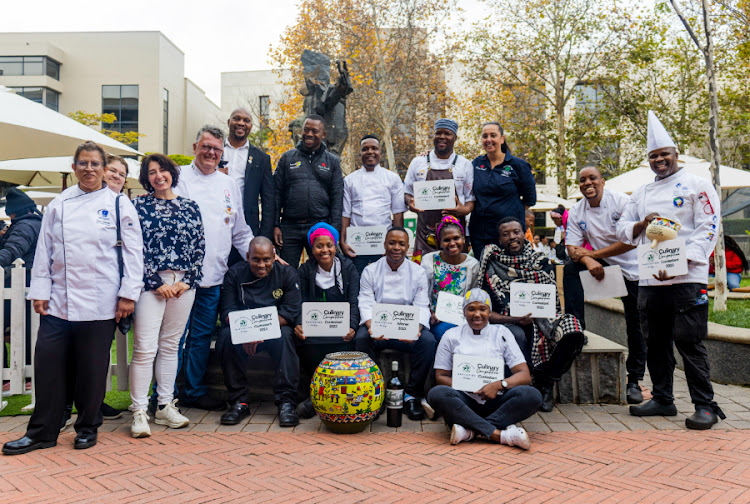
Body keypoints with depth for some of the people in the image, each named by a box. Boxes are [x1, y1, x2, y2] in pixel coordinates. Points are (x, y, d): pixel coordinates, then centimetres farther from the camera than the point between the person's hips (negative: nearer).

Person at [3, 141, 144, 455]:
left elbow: (133, 252, -2)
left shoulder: (119, 205, 1)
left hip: (100, 304, -3)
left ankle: (87, 427, 24)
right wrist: (40, 291, 6)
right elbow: (44, 250, 12)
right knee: (48, 364, 4)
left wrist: (128, 293, -7)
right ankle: (42, 432, 19)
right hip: (58, 302, 3)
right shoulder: (58, 205, 10)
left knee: (92, 368, 5)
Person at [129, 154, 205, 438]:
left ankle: (166, 406, 19)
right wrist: (157, 283, -10)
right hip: (151, 283, -3)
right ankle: (139, 411, 2)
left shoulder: (190, 207, 12)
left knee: (170, 345, 10)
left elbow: (199, 247, 9)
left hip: (184, 283, 3)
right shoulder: (139, 206, 4)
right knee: (145, 347, -8)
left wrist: (188, 281, -3)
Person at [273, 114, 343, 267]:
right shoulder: (287, 157, 10)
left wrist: (334, 229, -5)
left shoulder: (332, 161, 9)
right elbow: (277, 193, 7)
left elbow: (337, 197, 4)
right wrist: (275, 225, -1)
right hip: (289, 227, 0)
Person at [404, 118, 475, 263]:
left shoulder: (464, 164, 8)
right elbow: (407, 192, 16)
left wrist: (465, 209, -12)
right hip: (425, 232, 0)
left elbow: (471, 198, 9)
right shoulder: (418, 162, 10)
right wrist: (410, 202, -6)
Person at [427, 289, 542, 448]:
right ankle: (499, 434, -31)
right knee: (436, 394, -32)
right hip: (464, 402, -1)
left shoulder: (501, 333, 11)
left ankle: (469, 429, -28)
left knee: (532, 396, -27)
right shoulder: (452, 336, 10)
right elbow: (440, 377, 7)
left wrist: (500, 385, -16)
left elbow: (525, 375, 5)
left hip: (494, 402, 1)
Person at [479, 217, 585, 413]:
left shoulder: (541, 261, 11)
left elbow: (553, 300, 9)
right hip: (507, 324, -3)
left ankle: (545, 383, -3)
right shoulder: (491, 265, 3)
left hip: (540, 321, 3)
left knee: (573, 331, -26)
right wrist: (513, 319, -19)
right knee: (516, 335, -38)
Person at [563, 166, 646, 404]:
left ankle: (634, 381, 15)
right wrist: (587, 260, -30)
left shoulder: (621, 201, -16)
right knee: (571, 267, -22)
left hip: (633, 268, -3)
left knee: (635, 326, 1)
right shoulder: (576, 212, -3)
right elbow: (572, 248, -8)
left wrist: (593, 254, -23)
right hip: (603, 265, 4)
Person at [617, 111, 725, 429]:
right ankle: (662, 399, 24)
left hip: (687, 279, -6)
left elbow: (707, 229, -7)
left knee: (689, 341, -6)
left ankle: (705, 405, 4)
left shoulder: (697, 185, 2)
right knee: (656, 342, 11)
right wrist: (641, 224, -6)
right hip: (649, 280, 6)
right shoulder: (641, 193, 19)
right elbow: (622, 230, 17)